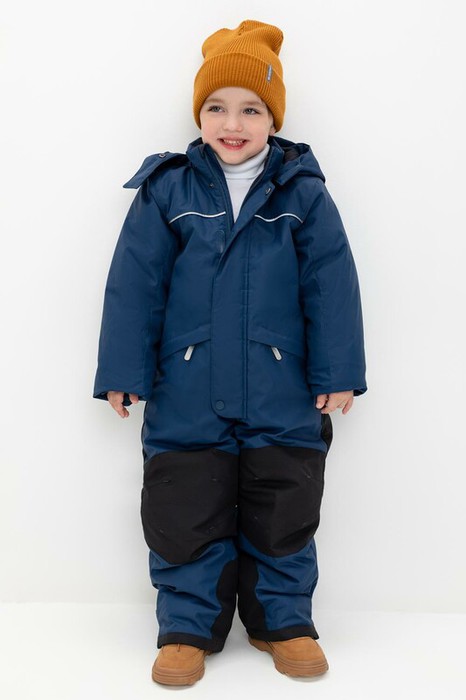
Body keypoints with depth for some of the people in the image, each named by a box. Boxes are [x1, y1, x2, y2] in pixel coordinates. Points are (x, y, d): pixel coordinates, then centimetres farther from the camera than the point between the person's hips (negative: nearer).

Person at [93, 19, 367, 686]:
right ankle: (189, 626, 26)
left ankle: (282, 621, 32)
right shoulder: (166, 190, 0)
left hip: (284, 404, 1)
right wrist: (125, 372, -3)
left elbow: (331, 283, 0)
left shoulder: (303, 192, 1)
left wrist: (337, 372, -4)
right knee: (186, 519, 7)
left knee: (282, 519, 12)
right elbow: (133, 285, 0)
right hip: (186, 401, 0)